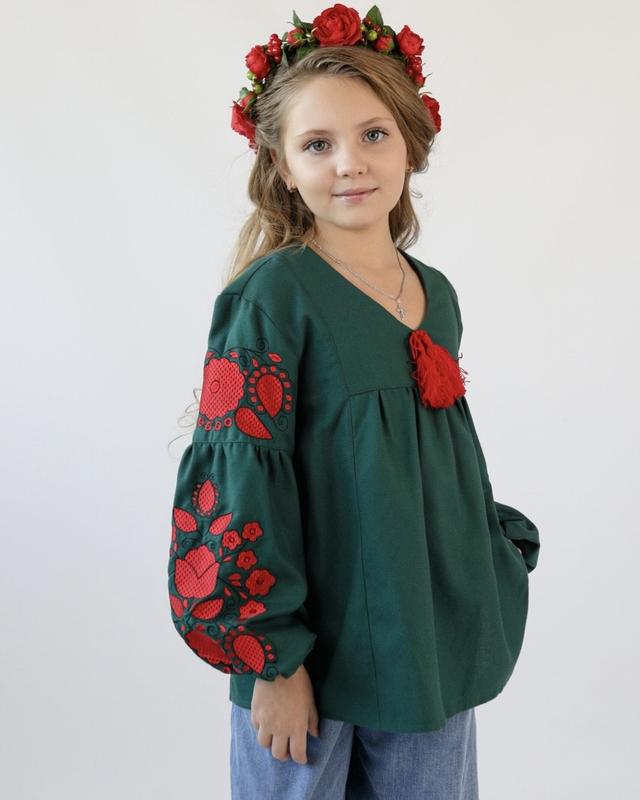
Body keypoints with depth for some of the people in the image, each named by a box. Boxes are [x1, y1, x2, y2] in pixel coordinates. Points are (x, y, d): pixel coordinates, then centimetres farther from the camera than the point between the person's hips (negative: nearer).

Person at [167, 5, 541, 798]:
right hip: (316, 644, -6)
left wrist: (502, 561, 13)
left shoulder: (437, 294, 5)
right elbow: (237, 482, -16)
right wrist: (271, 660, -16)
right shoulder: (273, 294, -14)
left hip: (435, 644, 6)